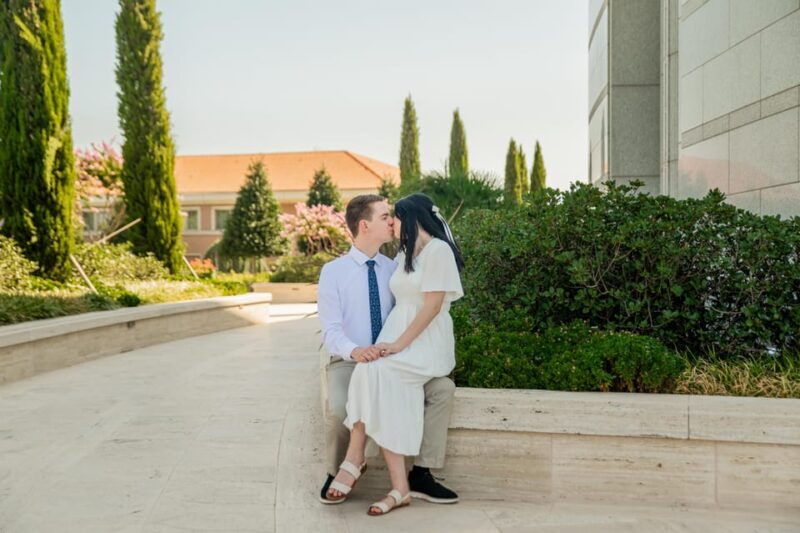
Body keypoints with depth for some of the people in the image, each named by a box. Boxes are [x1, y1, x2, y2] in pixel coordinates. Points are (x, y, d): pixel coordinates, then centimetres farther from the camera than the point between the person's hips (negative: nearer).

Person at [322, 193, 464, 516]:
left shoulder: (438, 250, -7)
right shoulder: (404, 255, 20)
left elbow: (432, 305, -15)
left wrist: (399, 344, -20)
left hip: (427, 344, -7)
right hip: (398, 338, 7)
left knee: (371, 373, -30)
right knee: (384, 393, -23)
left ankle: (354, 461, -19)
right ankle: (399, 488, -22)